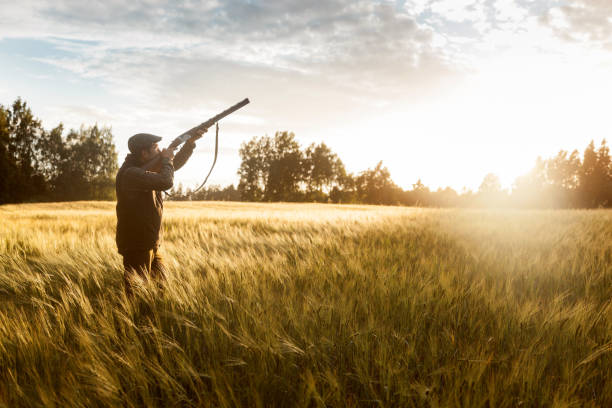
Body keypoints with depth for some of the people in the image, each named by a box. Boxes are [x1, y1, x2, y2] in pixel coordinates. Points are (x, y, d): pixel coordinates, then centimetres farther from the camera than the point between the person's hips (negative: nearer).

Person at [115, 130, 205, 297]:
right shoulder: (131, 173, -20)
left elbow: (174, 164, 22)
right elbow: (166, 181, -30)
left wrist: (191, 141, 10)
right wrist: (166, 159, -11)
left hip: (150, 244, 10)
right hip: (135, 245, -10)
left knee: (162, 285, 16)